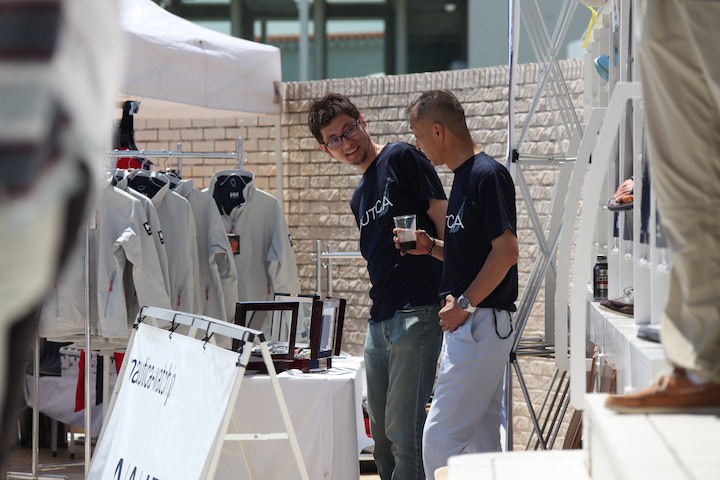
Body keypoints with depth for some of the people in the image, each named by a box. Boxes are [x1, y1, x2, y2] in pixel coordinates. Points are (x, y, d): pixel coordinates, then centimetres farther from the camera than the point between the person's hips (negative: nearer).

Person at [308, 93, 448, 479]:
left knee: (404, 430, -12)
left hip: (417, 313, -9)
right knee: (382, 433, 12)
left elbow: (445, 222, -8)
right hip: (379, 320, 9)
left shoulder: (402, 158, -3)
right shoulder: (359, 198, 21)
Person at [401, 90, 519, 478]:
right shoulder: (463, 176, 17)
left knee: (441, 438, -11)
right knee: (481, 441, 11)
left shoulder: (487, 175, -13)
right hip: (467, 326, 10)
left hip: (480, 322, -10)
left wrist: (464, 303, -18)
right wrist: (432, 247, 9)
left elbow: (506, 252, -20)